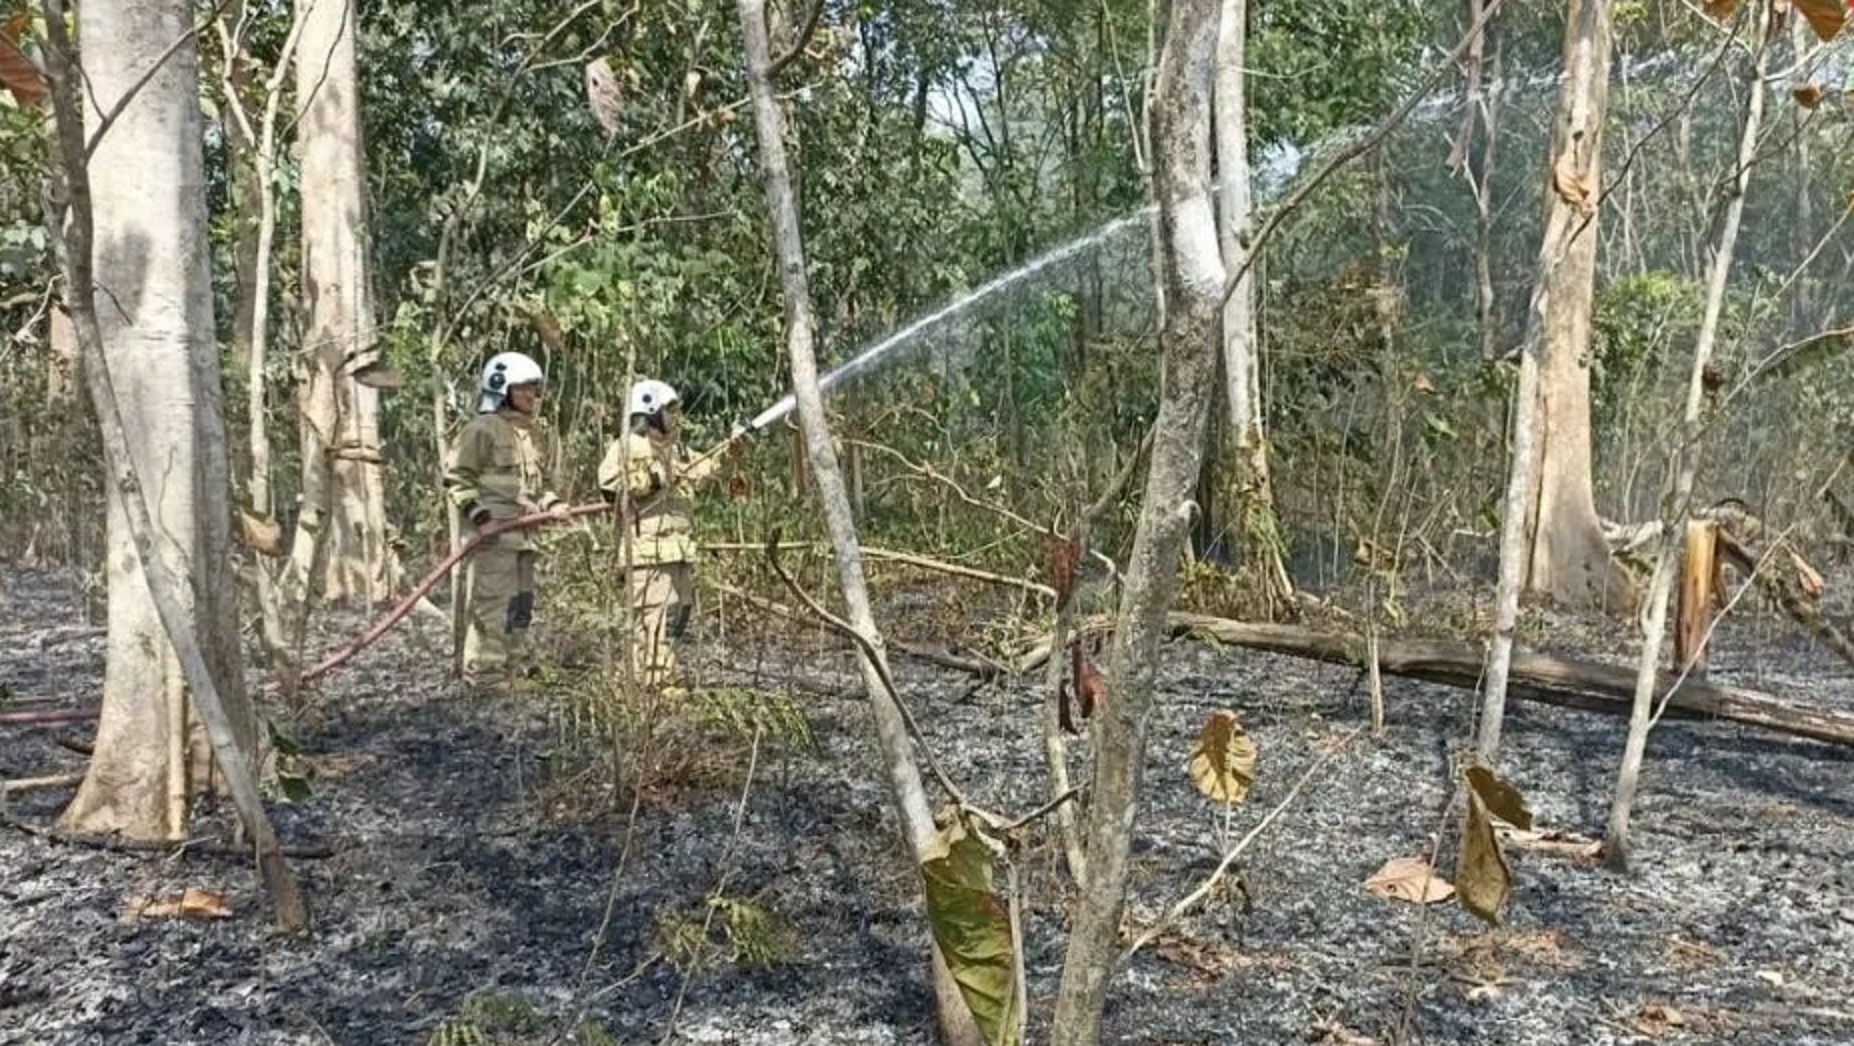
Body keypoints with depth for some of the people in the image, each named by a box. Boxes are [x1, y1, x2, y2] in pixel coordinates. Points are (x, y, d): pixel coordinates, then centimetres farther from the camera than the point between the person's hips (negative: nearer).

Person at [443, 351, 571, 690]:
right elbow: (456, 477, -9)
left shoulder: (535, 434, 19)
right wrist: (479, 514, -18)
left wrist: (551, 504, 6)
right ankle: (484, 673, -2)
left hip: (525, 533, 9)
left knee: (521, 604, 14)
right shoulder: (483, 429, -8)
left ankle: (515, 668, 24)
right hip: (493, 533, -9)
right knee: (493, 602, -8)